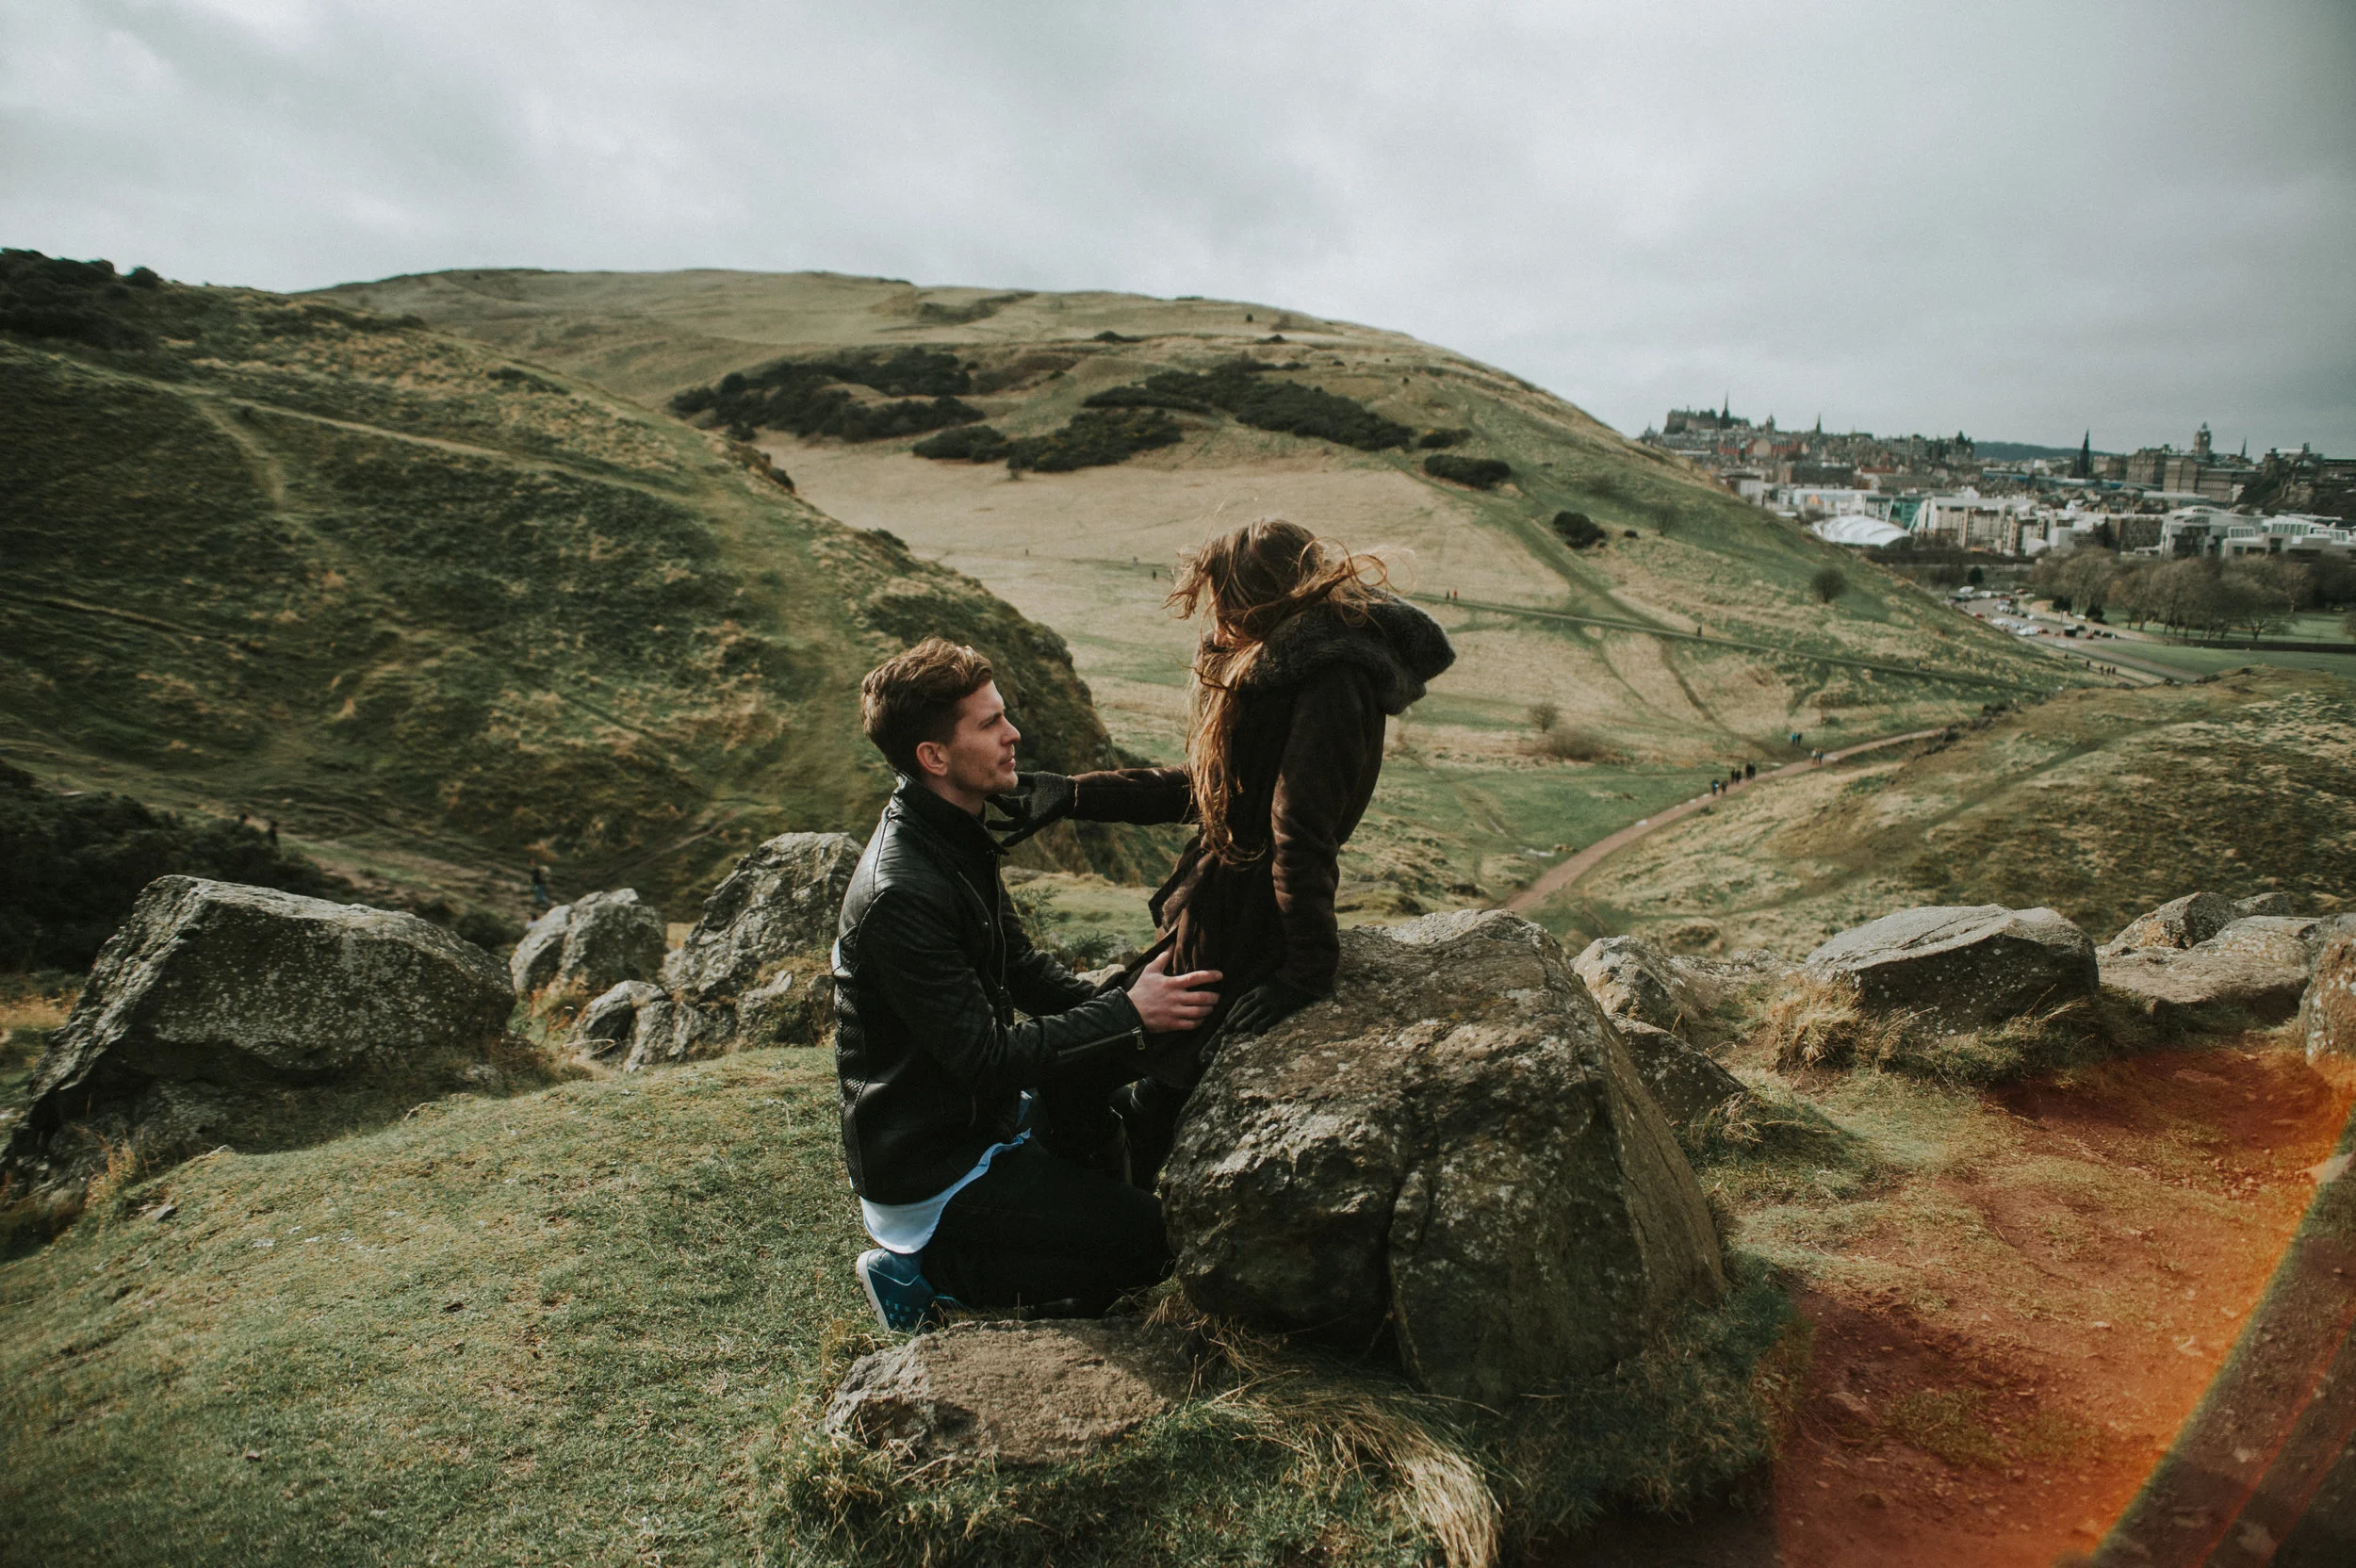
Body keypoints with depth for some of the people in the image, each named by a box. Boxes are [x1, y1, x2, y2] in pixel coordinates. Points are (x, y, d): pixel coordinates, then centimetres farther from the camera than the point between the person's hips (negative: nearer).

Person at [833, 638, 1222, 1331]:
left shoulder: (957, 837, 1)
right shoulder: (901, 895, -30)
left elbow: (1026, 972, 7)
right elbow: (987, 1058, -27)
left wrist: (1127, 1004, -8)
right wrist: (1128, 1014, -23)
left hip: (978, 1114, 9)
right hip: (925, 1166, -9)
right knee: (1148, 1241, -11)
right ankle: (926, 1270, 0)